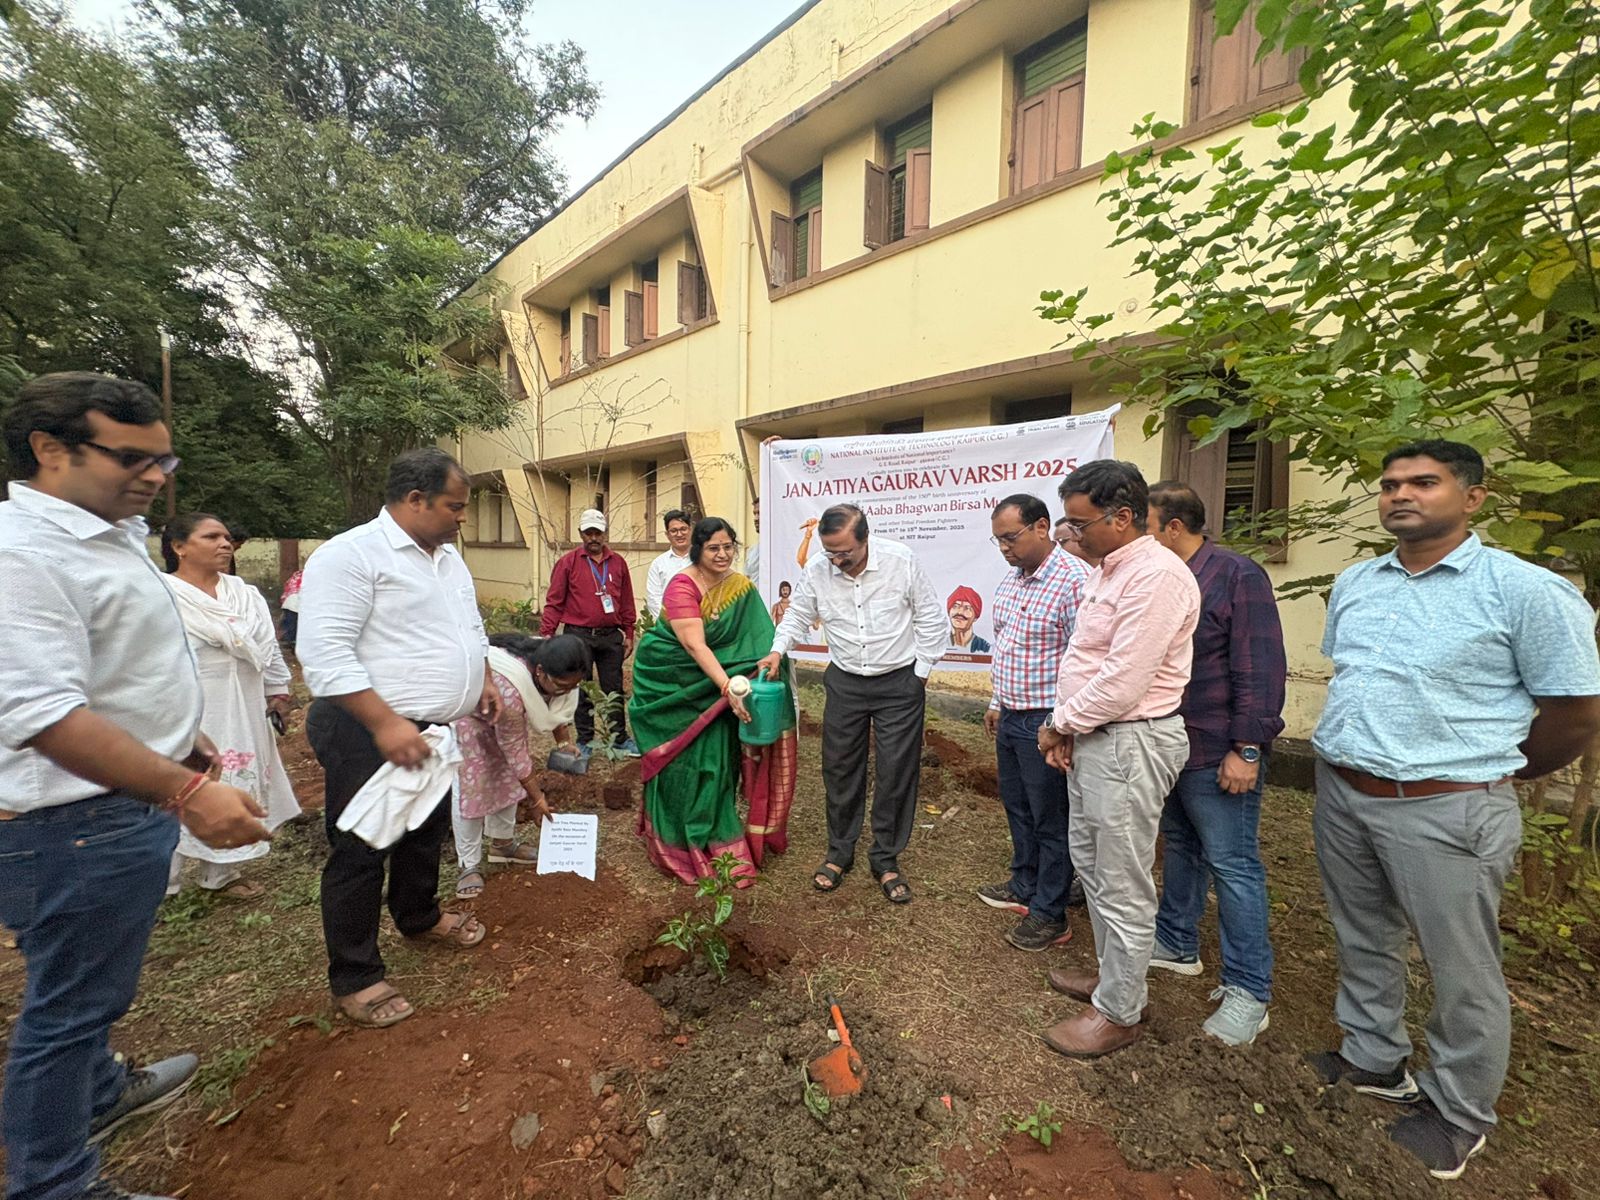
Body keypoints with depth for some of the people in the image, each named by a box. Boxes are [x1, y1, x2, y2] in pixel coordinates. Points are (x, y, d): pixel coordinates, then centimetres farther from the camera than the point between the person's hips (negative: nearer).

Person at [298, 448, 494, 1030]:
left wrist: (483, 680, 11)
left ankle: (419, 916, 46)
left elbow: (470, 627, 22)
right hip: (368, 734, -8)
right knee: (361, 853, 5)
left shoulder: (449, 556, 10)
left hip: (433, 730, 9)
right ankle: (355, 979, 22)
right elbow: (325, 653, -24)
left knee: (427, 832, 24)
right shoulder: (351, 554, -17)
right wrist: (386, 723, -28)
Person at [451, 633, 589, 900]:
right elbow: (514, 749, -30)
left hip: (504, 711, 7)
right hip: (465, 709, -7)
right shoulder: (508, 689, -43)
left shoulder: (553, 668, -24)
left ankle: (502, 843, 23)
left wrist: (564, 740, -12)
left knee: (507, 775, 8)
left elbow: (560, 706, -1)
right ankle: (469, 865, 2)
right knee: (470, 785, -9)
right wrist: (537, 798, -22)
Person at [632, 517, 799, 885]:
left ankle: (715, 839, 26)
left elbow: (754, 640, -6)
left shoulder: (741, 587, -3)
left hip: (710, 689, 5)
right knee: (681, 762, 3)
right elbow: (695, 646, -29)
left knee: (716, 760, 7)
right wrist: (728, 689, -37)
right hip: (673, 684, -4)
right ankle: (678, 841, 22)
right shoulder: (682, 586, -20)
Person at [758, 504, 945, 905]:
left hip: (899, 682, -2)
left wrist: (920, 674, -3)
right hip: (845, 683, 2)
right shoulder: (817, 570, -9)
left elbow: (931, 620, -5)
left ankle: (886, 860, 24)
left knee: (896, 773, 4)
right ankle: (839, 853, 30)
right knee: (839, 770, 9)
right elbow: (798, 615, 8)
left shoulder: (901, 561, -15)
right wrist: (777, 650, -7)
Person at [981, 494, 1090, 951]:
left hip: (1045, 722, -8)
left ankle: (1050, 916, 24)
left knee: (1051, 821, 7)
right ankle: (1025, 887, 41)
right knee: (1017, 808, 21)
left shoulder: (1073, 580, -20)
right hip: (1010, 718, 9)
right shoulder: (1010, 580, 8)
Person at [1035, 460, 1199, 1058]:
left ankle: (1119, 1012, 24)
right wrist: (1064, 727, 5)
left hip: (1131, 743, -10)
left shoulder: (1156, 575, -20)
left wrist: (1060, 724, -10)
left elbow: (1122, 683, -24)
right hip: (1092, 738, 10)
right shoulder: (1105, 571, 12)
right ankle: (1113, 974, 42)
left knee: (1121, 886, 5)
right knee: (1091, 860, 22)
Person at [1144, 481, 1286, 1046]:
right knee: (1180, 848, 20)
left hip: (1217, 753, -7)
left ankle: (1248, 990, 18)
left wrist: (1247, 750, -18)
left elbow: (1261, 670, -17)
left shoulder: (1237, 575, -13)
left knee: (1232, 865, 3)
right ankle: (1176, 944, 37)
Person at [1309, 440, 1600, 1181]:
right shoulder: (1352, 584, 6)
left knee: (1462, 972, 11)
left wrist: (1486, 770, 6)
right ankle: (1375, 1061, 42)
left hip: (1444, 811, -5)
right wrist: (1353, 760, 17)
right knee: (1363, 944, 20)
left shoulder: (1526, 590, -11)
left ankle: (1459, 1114, 33)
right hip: (1340, 795, 5)